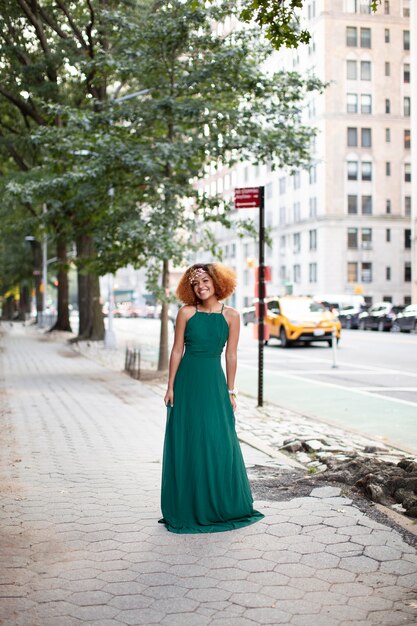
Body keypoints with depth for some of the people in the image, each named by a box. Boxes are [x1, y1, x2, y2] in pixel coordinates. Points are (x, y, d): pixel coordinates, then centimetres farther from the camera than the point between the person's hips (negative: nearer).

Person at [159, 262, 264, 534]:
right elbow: (177, 350, 1)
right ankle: (187, 509, 16)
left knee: (220, 443, 0)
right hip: (187, 381, 0)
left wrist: (230, 390, 2)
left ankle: (223, 507, 17)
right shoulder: (186, 313, -1)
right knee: (186, 444, 4)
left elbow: (231, 354, 2)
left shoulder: (231, 315, 0)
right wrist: (171, 386, -1)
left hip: (214, 381, 0)